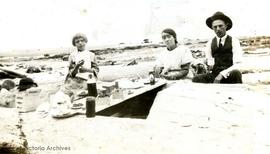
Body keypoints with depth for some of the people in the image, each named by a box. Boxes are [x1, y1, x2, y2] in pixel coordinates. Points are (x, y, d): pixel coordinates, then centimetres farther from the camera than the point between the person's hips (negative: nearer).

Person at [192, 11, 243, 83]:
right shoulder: (210, 43, 10)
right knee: (196, 80, -26)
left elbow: (237, 65, -9)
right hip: (214, 74, 3)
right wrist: (211, 65, -11)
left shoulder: (234, 41, 1)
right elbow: (210, 63, 11)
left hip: (230, 76, -2)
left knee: (236, 73, -38)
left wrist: (222, 74, -21)